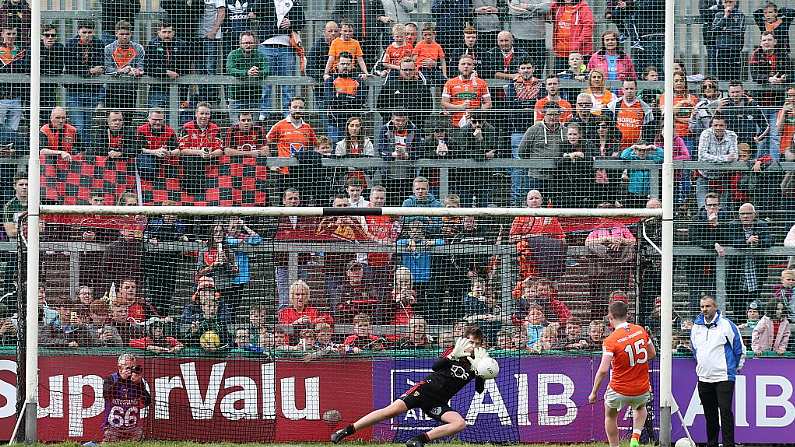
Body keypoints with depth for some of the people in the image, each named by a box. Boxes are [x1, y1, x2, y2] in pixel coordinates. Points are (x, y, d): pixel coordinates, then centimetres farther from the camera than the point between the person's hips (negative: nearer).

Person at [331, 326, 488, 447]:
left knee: (461, 424, -22)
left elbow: (479, 389, -3)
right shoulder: (453, 352, 0)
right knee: (392, 410, -21)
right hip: (426, 389, -3)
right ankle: (346, 431, -16)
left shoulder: (476, 363, 5)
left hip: (438, 403, 3)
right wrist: (453, 355, -28)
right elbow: (435, 366, -14)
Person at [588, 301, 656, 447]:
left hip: (619, 391, -4)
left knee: (610, 416, 26)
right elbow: (652, 354, 10)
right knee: (640, 407, 36)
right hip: (643, 390, 4)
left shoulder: (610, 341, -19)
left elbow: (603, 370, -23)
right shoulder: (641, 330, -4)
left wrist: (593, 393, -12)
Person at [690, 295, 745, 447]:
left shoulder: (726, 325, -7)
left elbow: (740, 348, 1)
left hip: (724, 377, -5)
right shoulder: (696, 326, 9)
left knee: (725, 410, -13)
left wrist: (735, 367, 8)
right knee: (709, 414, 10)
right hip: (704, 378, 5)